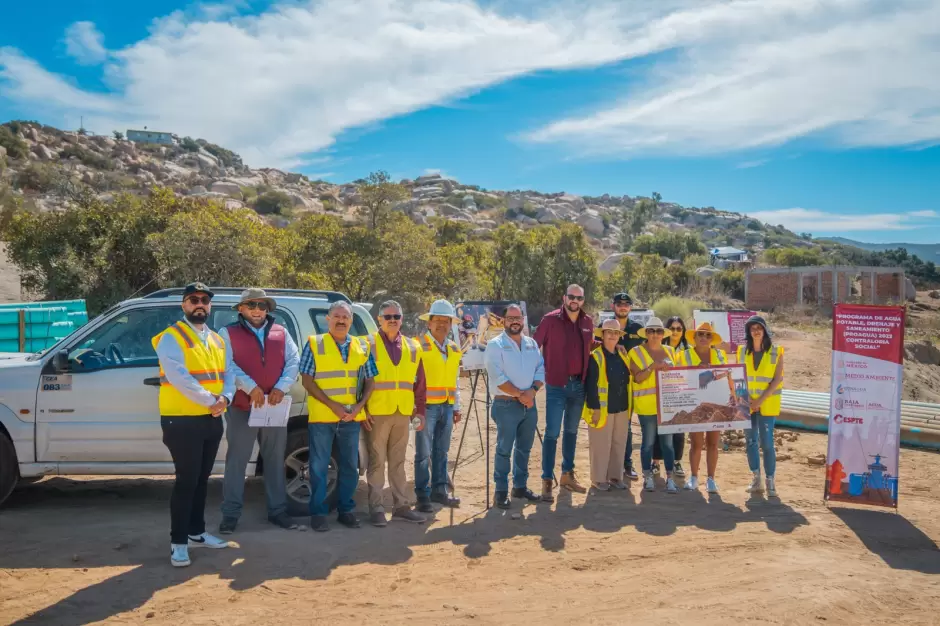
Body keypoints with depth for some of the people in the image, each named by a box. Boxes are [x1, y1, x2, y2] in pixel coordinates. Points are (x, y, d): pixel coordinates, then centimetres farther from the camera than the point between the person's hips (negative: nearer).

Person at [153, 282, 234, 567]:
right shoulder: (171, 338, -8)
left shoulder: (217, 340, 15)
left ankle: (196, 532, 27)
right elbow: (179, 378, -21)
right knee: (186, 481, -4)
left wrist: (225, 398, -12)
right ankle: (178, 542, 5)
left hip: (212, 420, 7)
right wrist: (211, 401, -21)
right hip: (182, 421, -7)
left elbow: (229, 373, 8)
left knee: (201, 479, 15)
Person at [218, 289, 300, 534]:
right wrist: (251, 387, -22)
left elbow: (293, 361, 2)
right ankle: (230, 514, 11)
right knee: (236, 461, 2)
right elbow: (227, 365, -11)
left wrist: (281, 388, -13)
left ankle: (278, 510, 20)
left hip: (275, 407, 3)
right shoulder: (228, 334, 2)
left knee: (275, 460, 10)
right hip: (241, 408, -3)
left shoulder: (281, 332, 10)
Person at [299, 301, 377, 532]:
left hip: (352, 417, 4)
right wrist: (332, 404, -14)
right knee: (319, 466, 2)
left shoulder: (362, 347, 9)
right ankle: (318, 513, 13)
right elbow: (307, 380, -6)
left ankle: (346, 510, 22)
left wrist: (359, 405, -7)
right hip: (322, 416, -3)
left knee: (350, 466, 10)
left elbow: (370, 380, 10)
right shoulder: (314, 344, -2)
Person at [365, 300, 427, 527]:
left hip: (403, 414, 4)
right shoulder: (369, 344, -3)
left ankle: (401, 505, 19)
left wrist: (420, 411, 8)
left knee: (398, 462, 12)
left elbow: (419, 383, 12)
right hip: (376, 414, -4)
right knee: (377, 461, 2)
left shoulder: (413, 347, 10)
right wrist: (362, 410, -11)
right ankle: (376, 508, 9)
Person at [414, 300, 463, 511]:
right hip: (426, 406, -6)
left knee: (441, 452, 12)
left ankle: (439, 489, 21)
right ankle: (423, 494, 7)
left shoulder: (454, 349, 14)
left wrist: (456, 407, 17)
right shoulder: (419, 345, -7)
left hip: (447, 407, 6)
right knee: (423, 453, 0)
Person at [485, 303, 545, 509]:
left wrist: (532, 390, -11)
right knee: (504, 449, -2)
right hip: (506, 405, -6)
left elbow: (541, 370, 7)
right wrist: (520, 394, -15)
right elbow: (498, 377, -15)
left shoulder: (532, 344, 11)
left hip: (529, 404, 6)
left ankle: (520, 486, 24)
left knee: (524, 448, 13)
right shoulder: (496, 344, -7)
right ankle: (501, 490, 5)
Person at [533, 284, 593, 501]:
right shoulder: (550, 319, -10)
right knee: (552, 433, -6)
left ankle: (567, 475, 26)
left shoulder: (587, 321, 5)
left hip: (579, 384, 5)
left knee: (572, 431, 15)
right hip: (556, 385, -5)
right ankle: (547, 480, -1)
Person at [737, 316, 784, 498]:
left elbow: (777, 379, -7)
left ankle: (770, 481, 3)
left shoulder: (775, 352, -3)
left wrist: (761, 400, -14)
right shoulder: (742, 351, 5)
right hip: (747, 403, 3)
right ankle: (756, 479, 18)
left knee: (766, 442, -7)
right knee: (751, 441, 6)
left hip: (767, 404, -3)